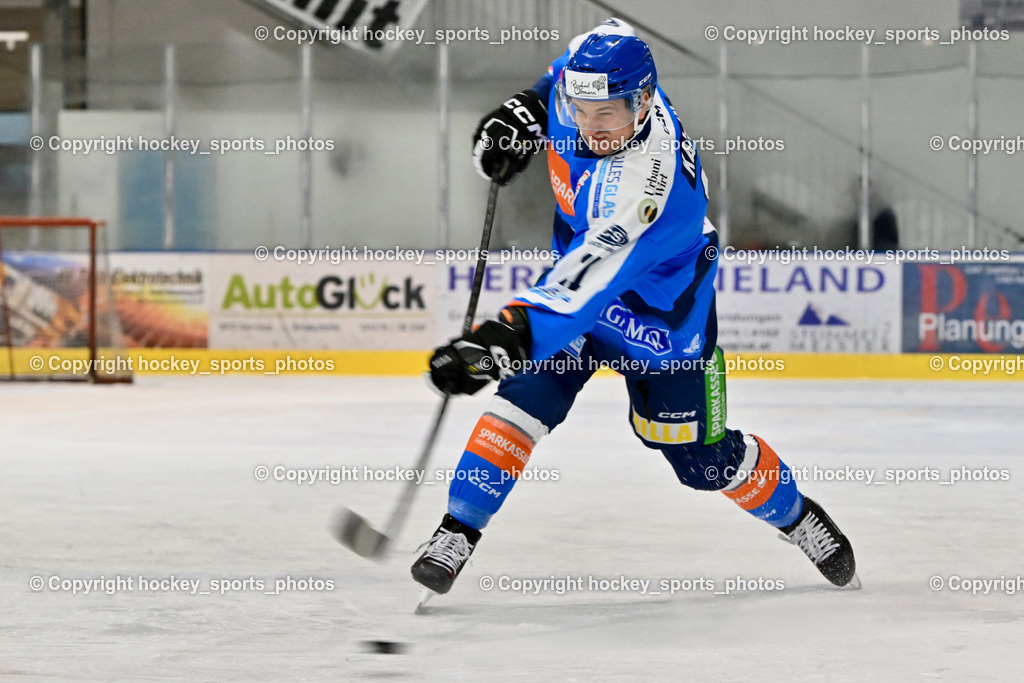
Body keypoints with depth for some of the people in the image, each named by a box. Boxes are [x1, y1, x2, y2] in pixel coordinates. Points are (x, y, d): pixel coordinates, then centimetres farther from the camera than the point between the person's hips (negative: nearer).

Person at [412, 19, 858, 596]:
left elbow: (587, 284, -49)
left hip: (662, 316, -5)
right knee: (527, 396, -17)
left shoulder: (651, 180, -43)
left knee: (702, 459, 6)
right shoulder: (592, 61, -22)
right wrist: (526, 111, -2)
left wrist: (510, 334, -61)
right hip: (581, 273, 5)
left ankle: (794, 515, 35)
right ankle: (457, 534, -11)